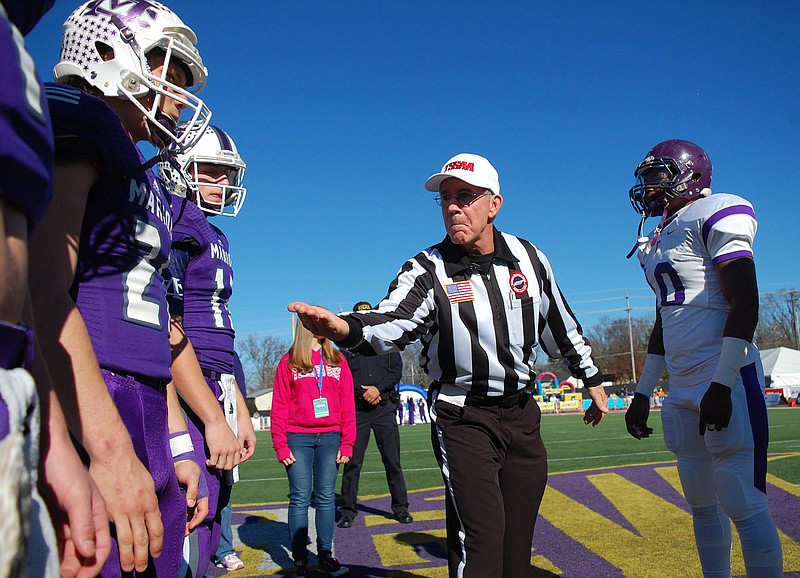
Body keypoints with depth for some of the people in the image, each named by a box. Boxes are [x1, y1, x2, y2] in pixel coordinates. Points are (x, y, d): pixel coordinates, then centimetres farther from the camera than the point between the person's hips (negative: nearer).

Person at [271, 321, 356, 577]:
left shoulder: (338, 360, 10)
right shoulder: (289, 362, 5)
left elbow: (347, 405, 7)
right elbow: (279, 407, 2)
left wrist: (347, 443, 1)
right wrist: (280, 445, -5)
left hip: (330, 438, 2)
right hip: (298, 438, -2)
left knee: (326, 498, 4)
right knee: (300, 499, 1)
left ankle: (326, 556, 13)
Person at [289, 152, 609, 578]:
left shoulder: (528, 258, -1)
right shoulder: (427, 271, -12)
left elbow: (562, 329, 12)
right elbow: (391, 324, -30)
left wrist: (593, 384, 20)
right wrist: (343, 328, -52)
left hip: (522, 415, 4)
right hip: (462, 418, -3)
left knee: (517, 539, 11)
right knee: (481, 536, -7)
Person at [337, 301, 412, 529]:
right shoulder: (346, 345, 11)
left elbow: (397, 371, 6)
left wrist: (378, 388, -9)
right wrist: (362, 392, -11)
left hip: (384, 407, 1)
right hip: (356, 409, -1)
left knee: (392, 459, 2)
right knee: (352, 461, 1)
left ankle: (400, 507, 11)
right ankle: (347, 511, 9)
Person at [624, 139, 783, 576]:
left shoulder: (714, 216, -7)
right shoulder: (660, 238, 18)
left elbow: (744, 306, -15)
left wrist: (721, 386, -22)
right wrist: (642, 393, 20)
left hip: (724, 384, -8)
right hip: (682, 391, 9)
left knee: (744, 505, -5)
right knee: (703, 505, 14)